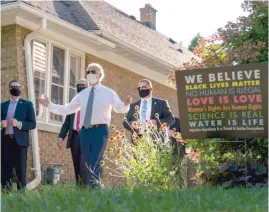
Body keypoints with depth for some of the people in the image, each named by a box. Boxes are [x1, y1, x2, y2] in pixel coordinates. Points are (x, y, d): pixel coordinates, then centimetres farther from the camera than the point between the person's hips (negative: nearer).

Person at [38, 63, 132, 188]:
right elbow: (66, 109, 15)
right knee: (85, 165, 8)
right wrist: (49, 105, 7)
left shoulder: (108, 92, 4)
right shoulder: (82, 94, 16)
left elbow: (119, 108, -10)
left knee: (95, 164, -12)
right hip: (85, 131, 5)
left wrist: (126, 104, -32)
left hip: (100, 130, -5)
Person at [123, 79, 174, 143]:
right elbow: (125, 122, 18)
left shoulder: (161, 103, 12)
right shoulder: (133, 106, 22)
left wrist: (156, 122, -12)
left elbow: (171, 118, 4)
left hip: (156, 140, -2)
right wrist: (131, 124, -5)